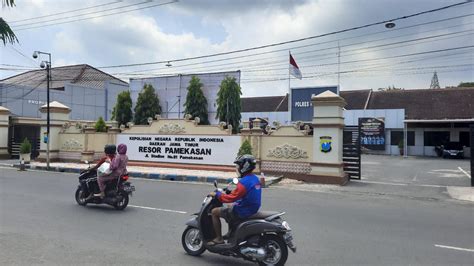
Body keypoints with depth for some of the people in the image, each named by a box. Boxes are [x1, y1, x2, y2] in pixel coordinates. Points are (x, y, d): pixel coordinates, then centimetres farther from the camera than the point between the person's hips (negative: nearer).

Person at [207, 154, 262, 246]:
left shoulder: (244, 182, -24)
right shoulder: (255, 178, 6)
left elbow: (232, 197, -24)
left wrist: (217, 194, -12)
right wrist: (232, 192, 19)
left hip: (243, 211, -10)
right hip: (253, 209, 10)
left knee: (214, 211, 0)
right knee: (230, 207, 35)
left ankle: (219, 238, 5)